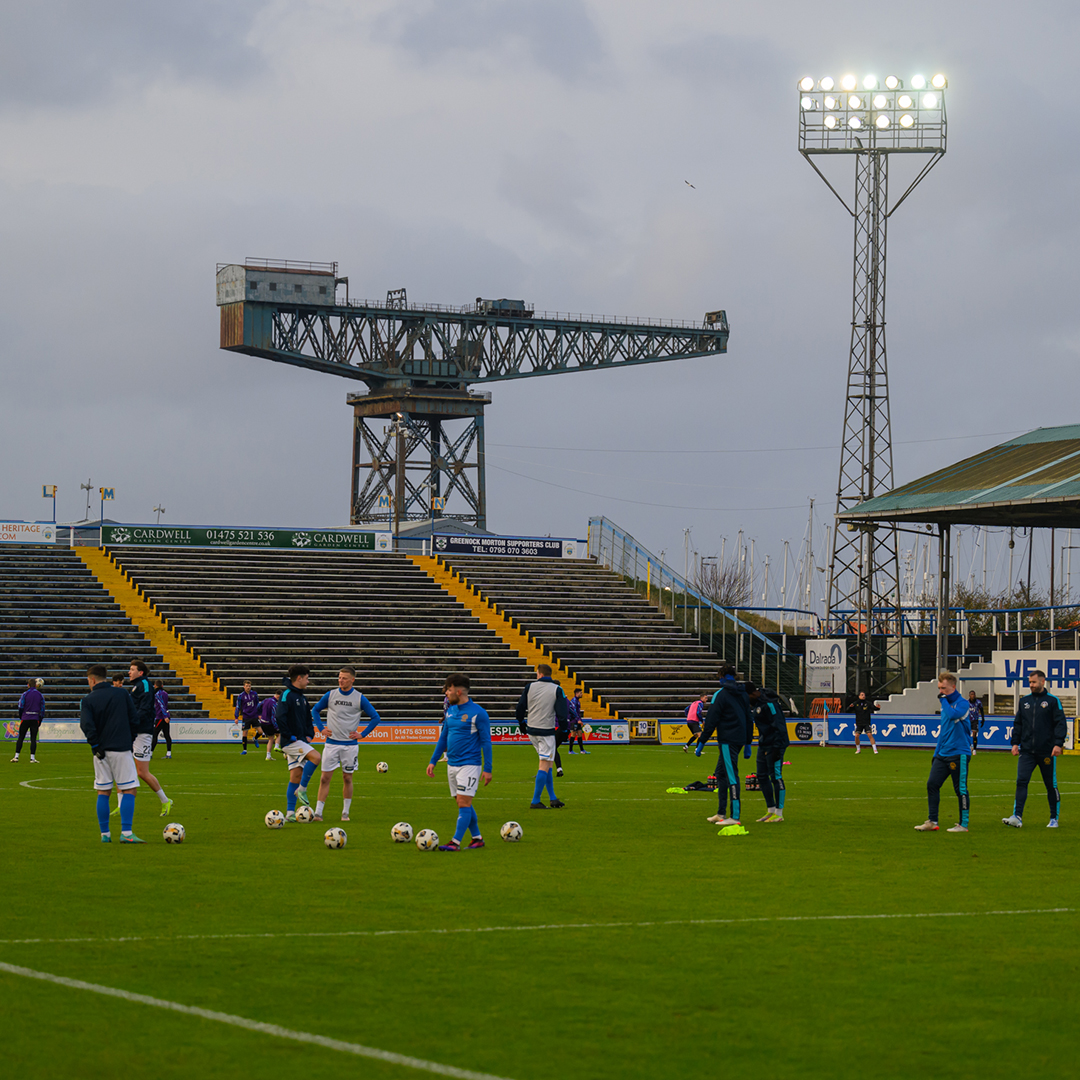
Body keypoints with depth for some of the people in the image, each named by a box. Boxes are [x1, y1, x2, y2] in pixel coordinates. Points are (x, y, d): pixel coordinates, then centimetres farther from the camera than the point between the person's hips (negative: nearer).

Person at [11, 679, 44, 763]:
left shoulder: (25, 694, -3)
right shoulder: (39, 695, 5)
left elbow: (21, 707, -4)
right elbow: (42, 708, 5)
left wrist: (20, 717, 10)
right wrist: (40, 720, 12)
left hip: (25, 718, -1)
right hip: (35, 719, 1)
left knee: (21, 737, 5)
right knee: (33, 739, 1)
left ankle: (16, 756, 2)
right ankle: (32, 758, -5)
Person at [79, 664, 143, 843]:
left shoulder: (88, 700, 1)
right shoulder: (122, 694, 3)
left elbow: (87, 725, -13)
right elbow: (134, 719, 3)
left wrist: (96, 746, -6)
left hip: (101, 752, 2)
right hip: (121, 749, -2)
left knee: (103, 793, 10)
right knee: (129, 790, -1)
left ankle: (105, 834, 9)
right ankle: (126, 833, -12)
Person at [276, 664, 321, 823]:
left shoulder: (301, 697, 18)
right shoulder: (287, 695, -11)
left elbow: (308, 718, 29)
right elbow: (279, 716, -23)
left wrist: (309, 735, 14)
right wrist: (289, 735, -20)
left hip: (300, 741, 9)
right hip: (291, 742, -9)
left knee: (296, 776, 5)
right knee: (315, 757, -24)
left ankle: (290, 813, 6)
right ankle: (302, 790, -12)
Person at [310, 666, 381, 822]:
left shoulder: (359, 698, -2)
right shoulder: (330, 695, 2)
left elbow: (375, 717, 5)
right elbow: (315, 711, 16)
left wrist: (362, 734, -2)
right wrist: (321, 728, 4)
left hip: (350, 744, -1)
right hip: (331, 743, 1)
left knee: (347, 778, 6)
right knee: (324, 778, -4)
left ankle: (346, 812, 17)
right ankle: (318, 812, -2)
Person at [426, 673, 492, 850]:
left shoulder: (477, 713, -11)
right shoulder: (450, 711, 10)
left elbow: (486, 741, -9)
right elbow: (443, 737, 19)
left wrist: (487, 769, -11)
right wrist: (433, 761, 16)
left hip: (469, 764, -7)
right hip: (452, 764, 7)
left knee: (464, 803, -10)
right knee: (464, 804, 11)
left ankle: (455, 842, -14)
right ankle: (477, 838, 21)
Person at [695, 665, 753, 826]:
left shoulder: (720, 695, -8)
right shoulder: (743, 695, 15)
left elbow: (711, 721, -11)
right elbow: (749, 720, 20)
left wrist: (701, 743, -6)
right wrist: (748, 744, 25)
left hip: (727, 740, -8)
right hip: (739, 739, 8)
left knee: (731, 775, -10)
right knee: (720, 773, 17)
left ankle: (735, 817, -14)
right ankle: (721, 813, 20)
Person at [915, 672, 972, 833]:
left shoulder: (962, 703, -9)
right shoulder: (946, 704, 15)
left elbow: (953, 715, -31)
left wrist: (944, 700, -15)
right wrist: (936, 752, 21)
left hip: (959, 754, -8)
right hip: (943, 754, 8)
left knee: (960, 789, -1)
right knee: (932, 784, 1)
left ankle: (963, 824, 7)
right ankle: (932, 821, 6)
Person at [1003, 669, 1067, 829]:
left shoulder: (1052, 701, -1)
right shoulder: (1024, 701, 12)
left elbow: (1061, 724, -4)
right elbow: (1018, 723, 18)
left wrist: (1058, 744, -15)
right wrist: (1015, 743, 8)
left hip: (1047, 752, -3)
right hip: (1027, 750, 3)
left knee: (1051, 785, 6)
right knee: (1021, 781, -11)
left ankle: (1054, 819, 19)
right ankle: (1017, 817, -18)